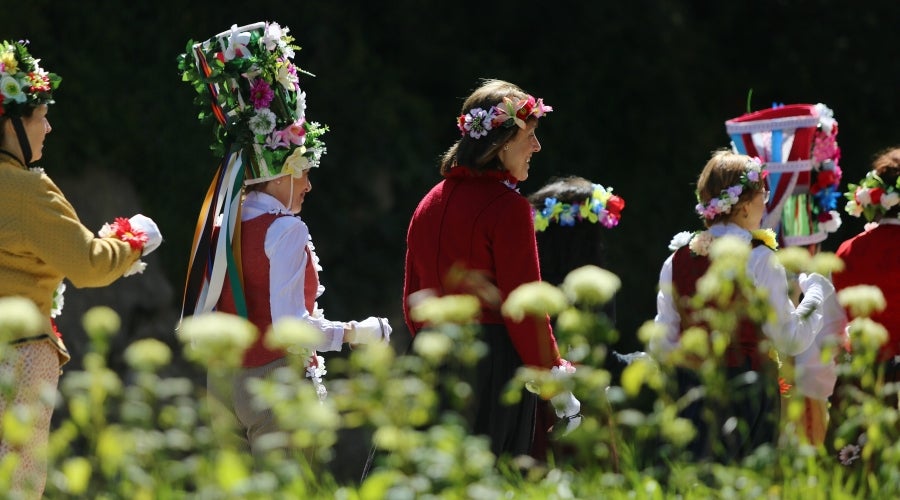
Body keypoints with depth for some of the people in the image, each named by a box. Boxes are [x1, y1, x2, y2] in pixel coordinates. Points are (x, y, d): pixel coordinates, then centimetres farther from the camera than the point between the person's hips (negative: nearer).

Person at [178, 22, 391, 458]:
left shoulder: (221, 226, 10)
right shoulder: (285, 229, -12)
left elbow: (199, 322, 13)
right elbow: (290, 324, -19)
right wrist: (355, 333, -7)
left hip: (223, 381, 8)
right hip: (274, 382, -8)